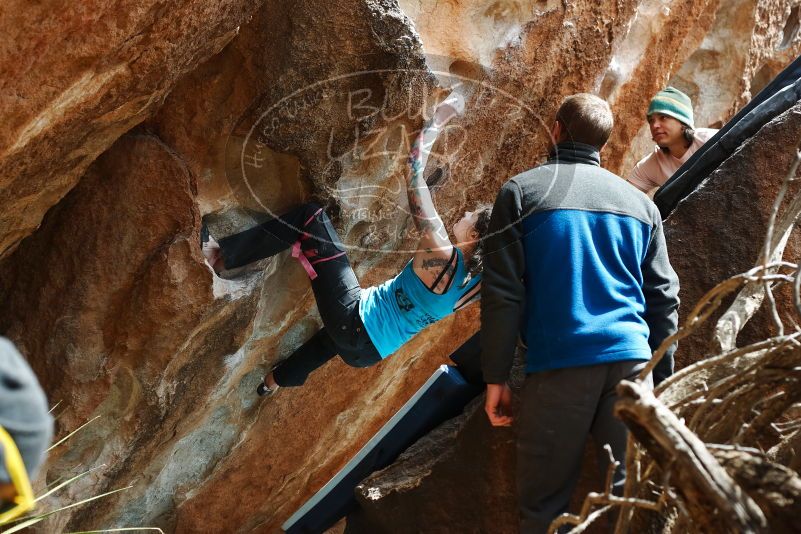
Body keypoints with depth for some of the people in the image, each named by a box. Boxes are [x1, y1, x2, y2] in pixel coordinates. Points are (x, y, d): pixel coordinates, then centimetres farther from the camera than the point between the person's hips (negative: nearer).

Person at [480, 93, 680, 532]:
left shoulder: (522, 192, 3)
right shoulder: (640, 203, 15)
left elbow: (502, 293, -3)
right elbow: (663, 298, 15)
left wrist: (495, 377, 0)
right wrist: (663, 377, 21)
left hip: (559, 363, -3)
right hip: (631, 361, 4)